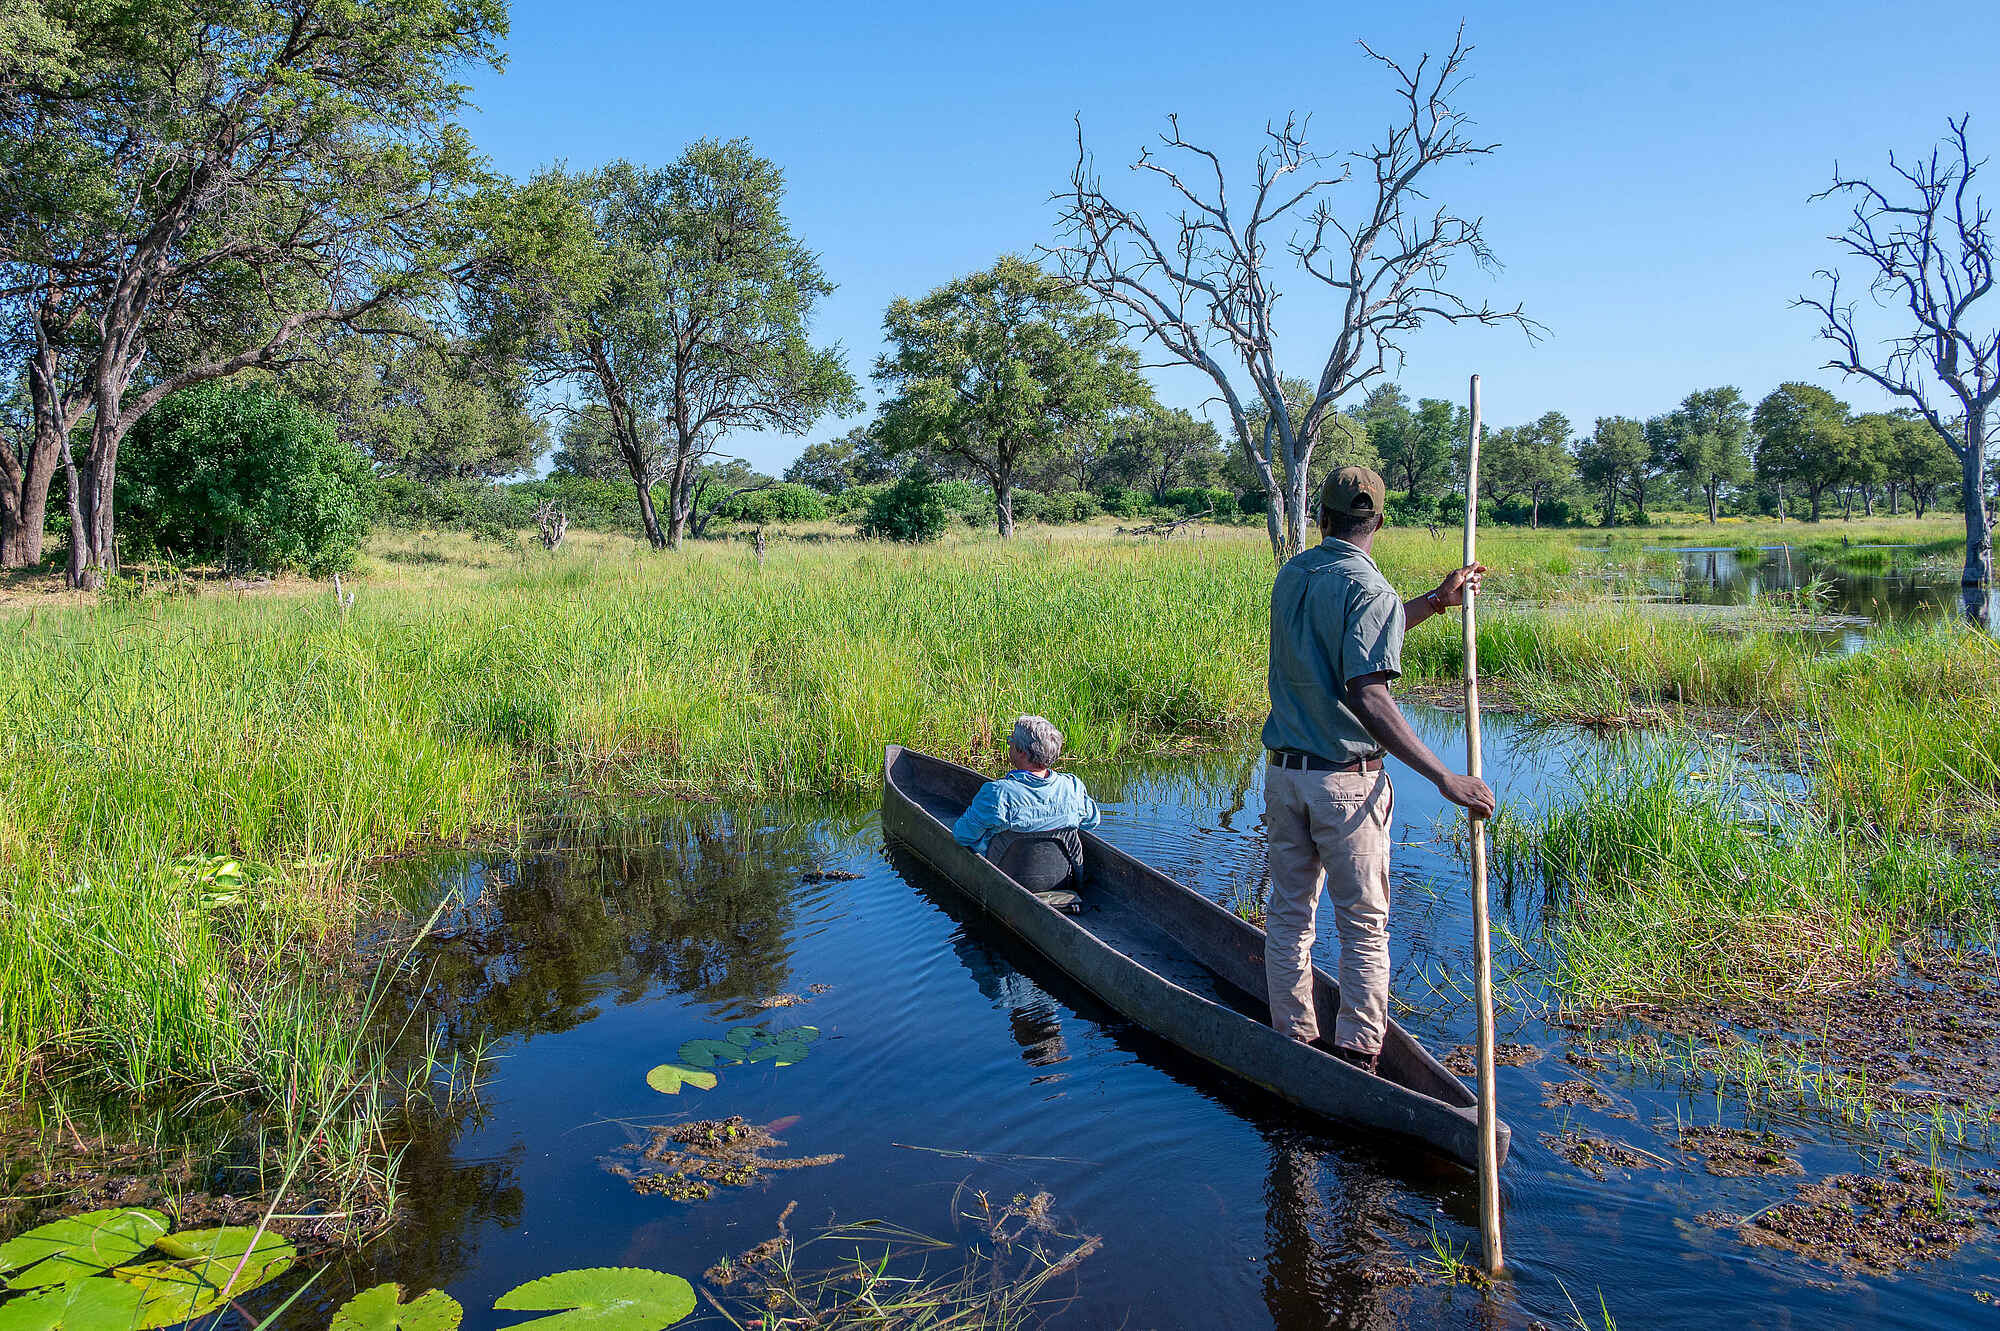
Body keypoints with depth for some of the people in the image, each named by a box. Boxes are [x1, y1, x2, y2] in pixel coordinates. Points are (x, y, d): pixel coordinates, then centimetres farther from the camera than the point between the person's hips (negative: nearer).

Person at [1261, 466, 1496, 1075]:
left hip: (1283, 772, 6)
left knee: (1289, 913, 14)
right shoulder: (1369, 589, -15)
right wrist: (1446, 778, -26)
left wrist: (1437, 599, 24)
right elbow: (1368, 698, -26)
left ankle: (1294, 1042, 22)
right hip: (1347, 780, -6)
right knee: (1364, 923, 7)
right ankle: (1356, 1055, 11)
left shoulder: (1292, 574, 7)